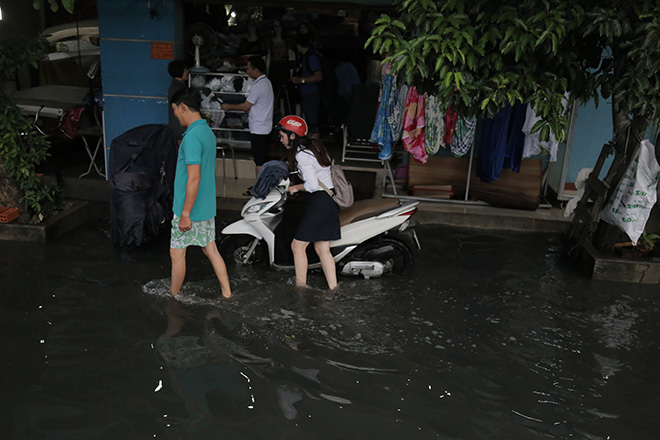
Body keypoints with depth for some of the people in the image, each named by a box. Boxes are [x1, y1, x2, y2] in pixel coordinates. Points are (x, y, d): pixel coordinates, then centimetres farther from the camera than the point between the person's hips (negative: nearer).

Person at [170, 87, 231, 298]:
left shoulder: (192, 136, -22)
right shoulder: (208, 132, 8)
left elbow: (194, 179, -25)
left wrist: (185, 214, -21)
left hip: (191, 210, -9)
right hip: (207, 208, 9)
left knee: (177, 253, 8)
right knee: (211, 250, 15)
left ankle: (173, 297, 23)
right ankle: (227, 294, 21)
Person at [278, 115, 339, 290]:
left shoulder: (302, 154, -17)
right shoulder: (313, 145, 12)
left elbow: (312, 184, -26)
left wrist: (296, 188, -7)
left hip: (320, 202, -10)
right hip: (330, 201, 10)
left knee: (297, 246, 1)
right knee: (322, 249, 12)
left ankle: (301, 289, 9)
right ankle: (333, 290, 13)